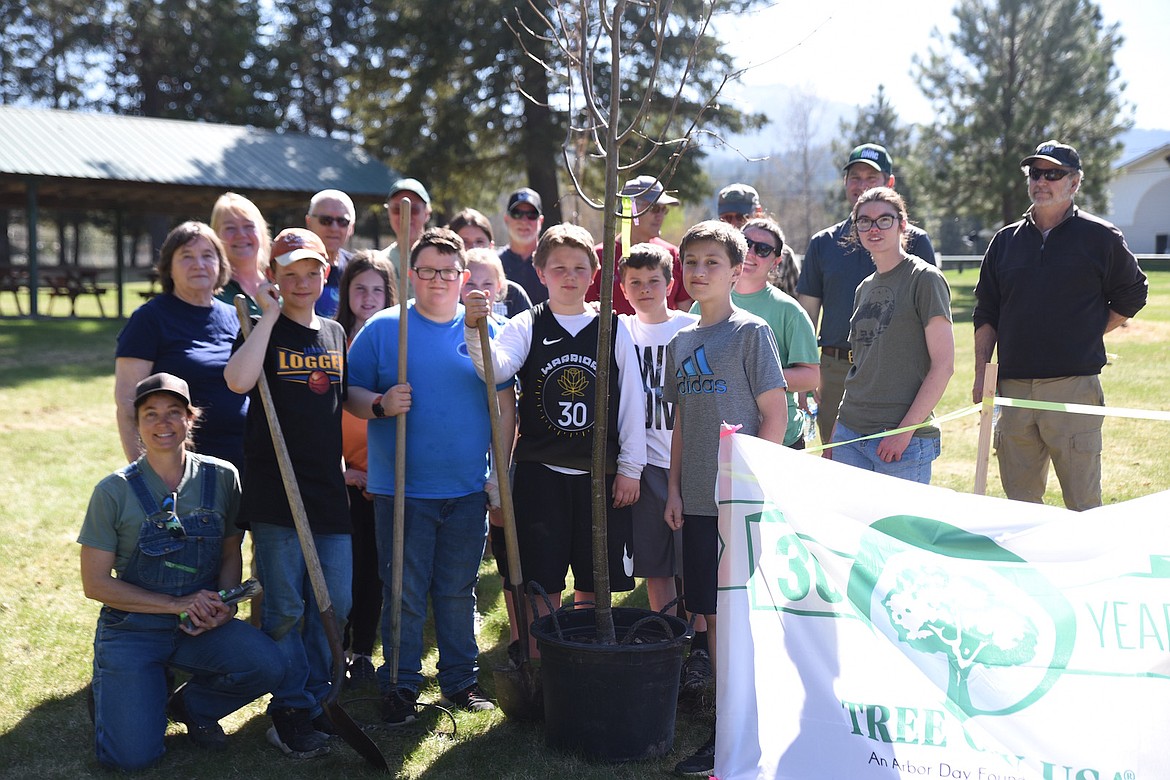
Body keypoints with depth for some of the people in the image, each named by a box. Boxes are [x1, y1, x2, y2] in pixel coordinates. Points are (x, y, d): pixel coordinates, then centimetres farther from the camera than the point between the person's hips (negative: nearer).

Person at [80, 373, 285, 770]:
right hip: (132, 628, -2)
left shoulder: (221, 477, -3)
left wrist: (224, 604, -10)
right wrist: (179, 604, -15)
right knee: (133, 756, -17)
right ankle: (114, 689, 19)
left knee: (267, 664, -26)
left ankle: (189, 706, 6)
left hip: (203, 622, 2)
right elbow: (96, 583, -7)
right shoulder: (114, 491, -10)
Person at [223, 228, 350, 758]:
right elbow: (238, 381, -24)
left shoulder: (335, 333, 13)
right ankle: (289, 712, 15)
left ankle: (315, 699, 25)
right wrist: (269, 315, -17)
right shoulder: (266, 330, -2)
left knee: (334, 603, 9)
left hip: (328, 487, 5)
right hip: (275, 490, -5)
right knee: (284, 606, 2)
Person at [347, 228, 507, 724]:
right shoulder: (382, 328, 0)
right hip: (401, 489, -2)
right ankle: (400, 685, 19)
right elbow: (349, 394, 2)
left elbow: (504, 405, 9)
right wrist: (380, 405, -20)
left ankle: (461, 679, 27)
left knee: (458, 590, 13)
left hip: (468, 490, 2)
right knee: (404, 594, 4)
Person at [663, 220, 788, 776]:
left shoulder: (751, 332, -6)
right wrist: (674, 489, 10)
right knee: (712, 612, 11)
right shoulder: (680, 342, 12)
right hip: (697, 501, 6)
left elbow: (776, 416, -8)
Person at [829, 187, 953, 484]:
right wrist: (835, 433, 13)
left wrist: (906, 429, -15)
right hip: (850, 434, 6)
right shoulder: (865, 287, 14)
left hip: (906, 440, -6)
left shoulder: (925, 279, -5)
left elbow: (943, 365, -10)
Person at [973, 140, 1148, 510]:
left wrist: (1088, 336, 3)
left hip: (1075, 386, -4)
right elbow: (985, 313, 15)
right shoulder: (1006, 240, 13)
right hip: (1013, 388, 4)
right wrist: (981, 374, 7)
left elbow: (1131, 295, 13)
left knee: (1084, 507, -2)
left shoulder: (1101, 237, 3)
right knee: (1019, 504, 9)